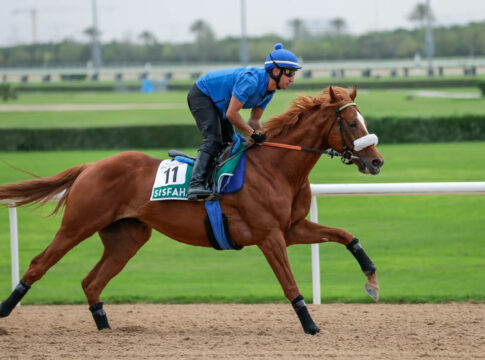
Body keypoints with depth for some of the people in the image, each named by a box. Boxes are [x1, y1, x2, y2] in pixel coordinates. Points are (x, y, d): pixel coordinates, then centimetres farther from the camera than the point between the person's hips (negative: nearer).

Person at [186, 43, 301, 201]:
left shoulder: (269, 90, -4)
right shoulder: (250, 80, -34)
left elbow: (254, 120, 5)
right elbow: (231, 113, -32)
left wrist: (265, 136, -12)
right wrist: (253, 133, -25)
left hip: (217, 102, 10)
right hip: (201, 95, -10)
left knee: (229, 143, 8)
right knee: (213, 140, -24)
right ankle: (196, 185, -35)